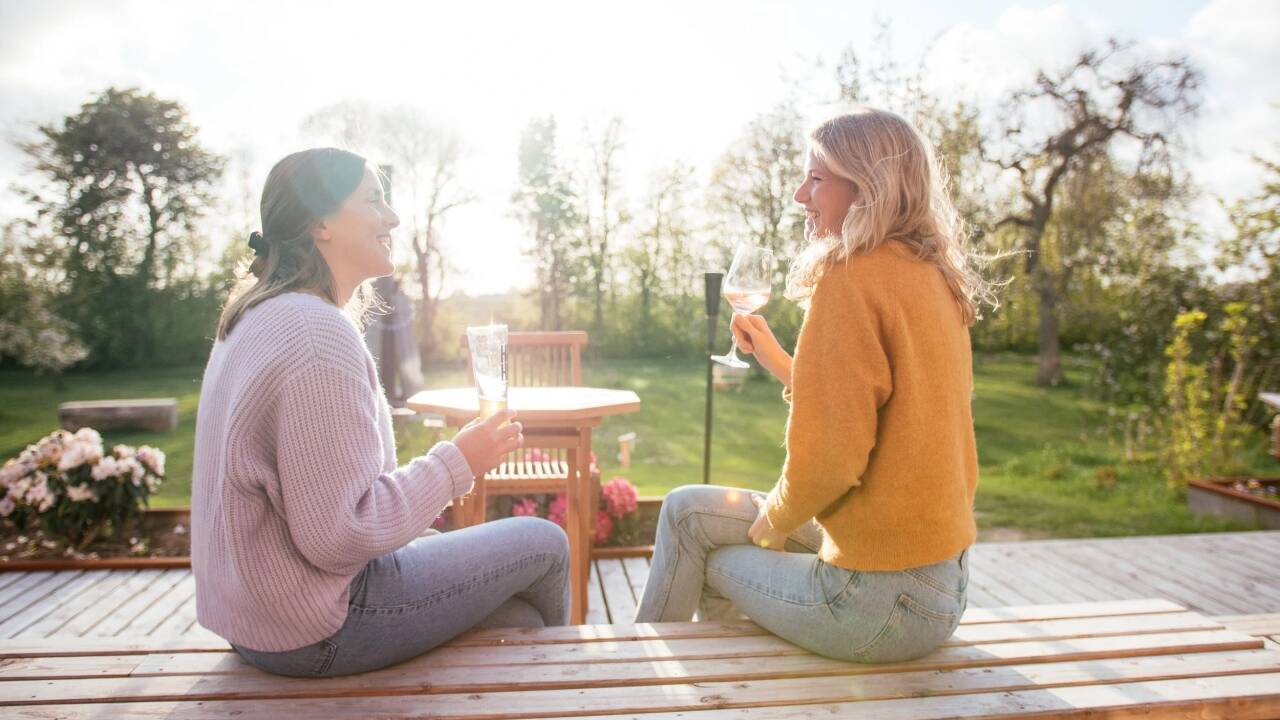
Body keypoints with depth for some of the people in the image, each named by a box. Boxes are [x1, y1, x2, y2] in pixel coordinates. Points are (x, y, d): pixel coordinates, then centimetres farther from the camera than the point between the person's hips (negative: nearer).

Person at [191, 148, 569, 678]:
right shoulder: (320, 334, -26)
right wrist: (456, 464, -17)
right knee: (545, 543, 7)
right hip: (317, 633, -9)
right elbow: (339, 535, -27)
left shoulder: (257, 318, 7)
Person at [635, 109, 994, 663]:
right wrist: (778, 362, 12)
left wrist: (773, 520, -3)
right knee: (687, 508, 17)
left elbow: (826, 458, -23)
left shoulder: (851, 278, -19)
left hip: (883, 600, -8)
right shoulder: (935, 278, 8)